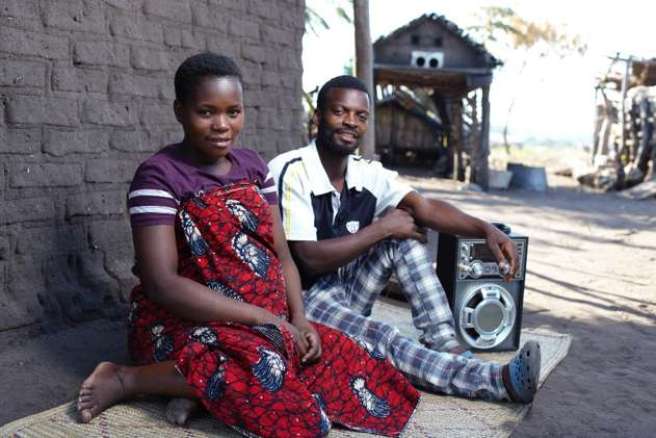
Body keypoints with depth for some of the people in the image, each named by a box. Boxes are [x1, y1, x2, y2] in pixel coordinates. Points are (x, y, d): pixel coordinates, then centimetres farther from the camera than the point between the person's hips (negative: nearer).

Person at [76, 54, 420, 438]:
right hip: (189, 322, -7)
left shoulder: (252, 165, 9)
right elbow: (162, 283, -20)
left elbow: (281, 254, 10)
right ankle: (126, 379, -14)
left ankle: (199, 385, -5)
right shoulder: (159, 175, -12)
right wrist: (263, 317, -22)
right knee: (265, 367, -35)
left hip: (265, 322, 7)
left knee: (349, 366, -9)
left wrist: (297, 318, -9)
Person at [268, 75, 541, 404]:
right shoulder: (291, 171, -19)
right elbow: (309, 259, -25)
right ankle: (502, 380, -33)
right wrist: (381, 229, -20)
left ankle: (444, 344, -15)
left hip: (344, 290, 7)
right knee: (382, 339, -30)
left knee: (405, 232, -10)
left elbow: (423, 207, -11)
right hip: (301, 299, -7)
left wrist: (486, 229, -28)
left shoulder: (367, 173, 1)